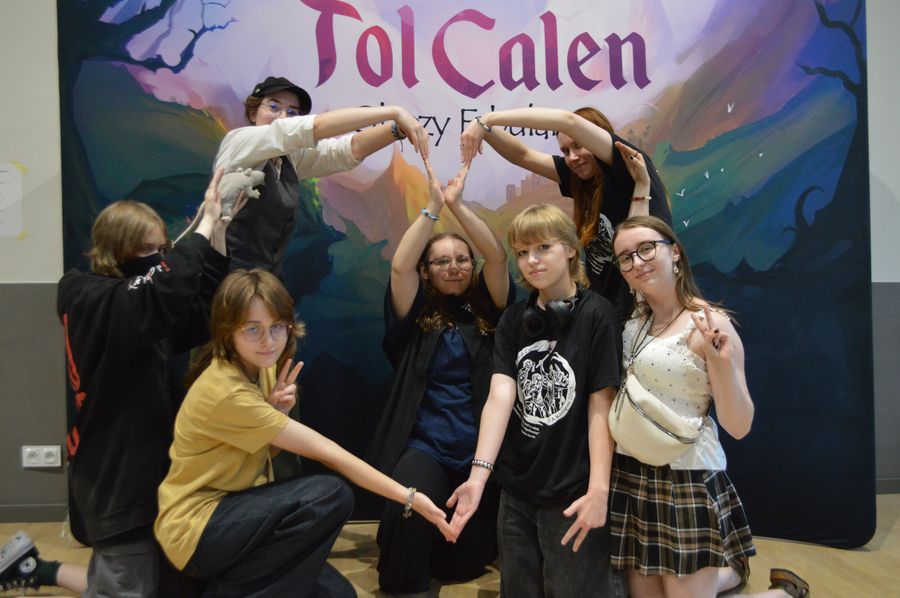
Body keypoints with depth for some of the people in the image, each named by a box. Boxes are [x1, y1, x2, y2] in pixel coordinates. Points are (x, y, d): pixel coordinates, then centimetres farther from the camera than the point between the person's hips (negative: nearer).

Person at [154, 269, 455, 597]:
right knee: (331, 496, -28)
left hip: (235, 511, 7)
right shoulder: (226, 391, -25)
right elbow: (325, 451, -26)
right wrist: (409, 497, -23)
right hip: (195, 528, -7)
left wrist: (277, 413, -16)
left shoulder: (259, 367, 2)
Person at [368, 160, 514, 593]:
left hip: (481, 448, 2)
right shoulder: (417, 317, 4)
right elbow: (400, 266, -12)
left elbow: (497, 257, -7)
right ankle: (401, 582, 0)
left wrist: (456, 204, -13)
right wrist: (434, 206, -13)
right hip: (424, 444, -1)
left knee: (464, 563, -3)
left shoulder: (486, 311, 7)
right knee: (413, 505, -31)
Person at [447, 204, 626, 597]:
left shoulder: (596, 315, -9)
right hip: (517, 492, 5)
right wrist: (479, 473, -21)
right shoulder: (513, 319, 3)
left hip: (572, 493, -5)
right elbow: (500, 396, -9)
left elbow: (601, 407, -11)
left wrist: (599, 489, -18)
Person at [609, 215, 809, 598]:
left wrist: (723, 364, -30)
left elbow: (739, 427, -17)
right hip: (630, 475, 6)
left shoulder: (708, 323, -13)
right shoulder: (633, 324, 6)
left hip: (686, 479, -6)